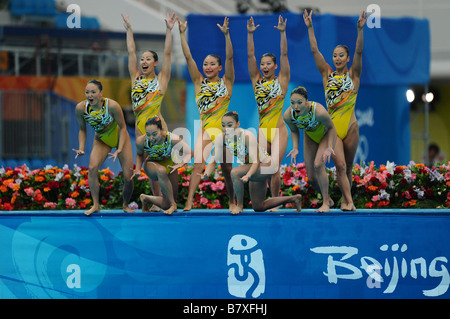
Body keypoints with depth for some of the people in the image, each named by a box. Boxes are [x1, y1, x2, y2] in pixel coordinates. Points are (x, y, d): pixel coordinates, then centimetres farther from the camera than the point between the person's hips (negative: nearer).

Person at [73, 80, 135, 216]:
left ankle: (126, 205, 20)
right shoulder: (81, 108, -22)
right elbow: (82, 129, -4)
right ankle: (96, 205, -13)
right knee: (92, 167, -23)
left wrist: (119, 150, -26)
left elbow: (122, 128, -19)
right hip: (101, 141, 2)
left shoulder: (112, 105, -32)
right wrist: (81, 148, -17)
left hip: (120, 137, -2)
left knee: (128, 176, -6)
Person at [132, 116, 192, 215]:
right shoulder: (141, 141, -28)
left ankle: (146, 199, 27)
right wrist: (137, 170, -19)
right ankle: (173, 204, -27)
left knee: (166, 205, -2)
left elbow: (189, 153, -26)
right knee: (161, 171, -42)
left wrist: (179, 165, -43)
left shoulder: (172, 139, -35)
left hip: (168, 164, 1)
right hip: (151, 164, -1)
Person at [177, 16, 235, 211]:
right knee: (198, 165, -14)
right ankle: (189, 202, -21)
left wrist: (226, 35, -16)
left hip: (225, 129, 0)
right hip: (205, 129, 0)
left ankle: (232, 201, 18)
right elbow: (188, 57, 5)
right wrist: (182, 34, -2)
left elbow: (229, 57, -6)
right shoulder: (199, 82, 9)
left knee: (227, 168, 5)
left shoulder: (226, 82, 6)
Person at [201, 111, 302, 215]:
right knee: (258, 207, 18)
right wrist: (206, 174, -36)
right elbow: (213, 161, -15)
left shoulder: (247, 136, -32)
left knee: (235, 173, -34)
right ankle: (294, 199, 37)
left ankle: (240, 206, -13)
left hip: (265, 166, -8)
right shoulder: (221, 138, -16)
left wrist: (247, 176, -55)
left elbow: (255, 162, -37)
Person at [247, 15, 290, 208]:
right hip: (262, 130, 4)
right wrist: (250, 34, -3)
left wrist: (282, 33, -12)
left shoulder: (281, 80, 3)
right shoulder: (257, 81, 10)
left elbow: (284, 55, -5)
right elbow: (250, 55, 5)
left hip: (279, 130, -3)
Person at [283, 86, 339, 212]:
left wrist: (329, 147, -31)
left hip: (326, 135, -5)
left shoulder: (319, 111, -41)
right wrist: (295, 148, -19)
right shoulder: (288, 115, -29)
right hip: (310, 137, 5)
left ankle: (326, 203, -12)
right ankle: (328, 199, 29)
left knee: (318, 165, -25)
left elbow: (331, 128, -22)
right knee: (311, 177, 3)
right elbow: (294, 131, -5)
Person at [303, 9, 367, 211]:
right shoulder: (327, 74, 8)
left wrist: (360, 29, -20)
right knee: (340, 165, -13)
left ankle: (345, 201, 19)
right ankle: (349, 201, -16)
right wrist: (310, 28, -3)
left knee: (348, 166, 7)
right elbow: (314, 51, 4)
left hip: (350, 126, 0)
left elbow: (359, 52, -9)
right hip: (332, 126, 1)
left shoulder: (353, 75, 4)